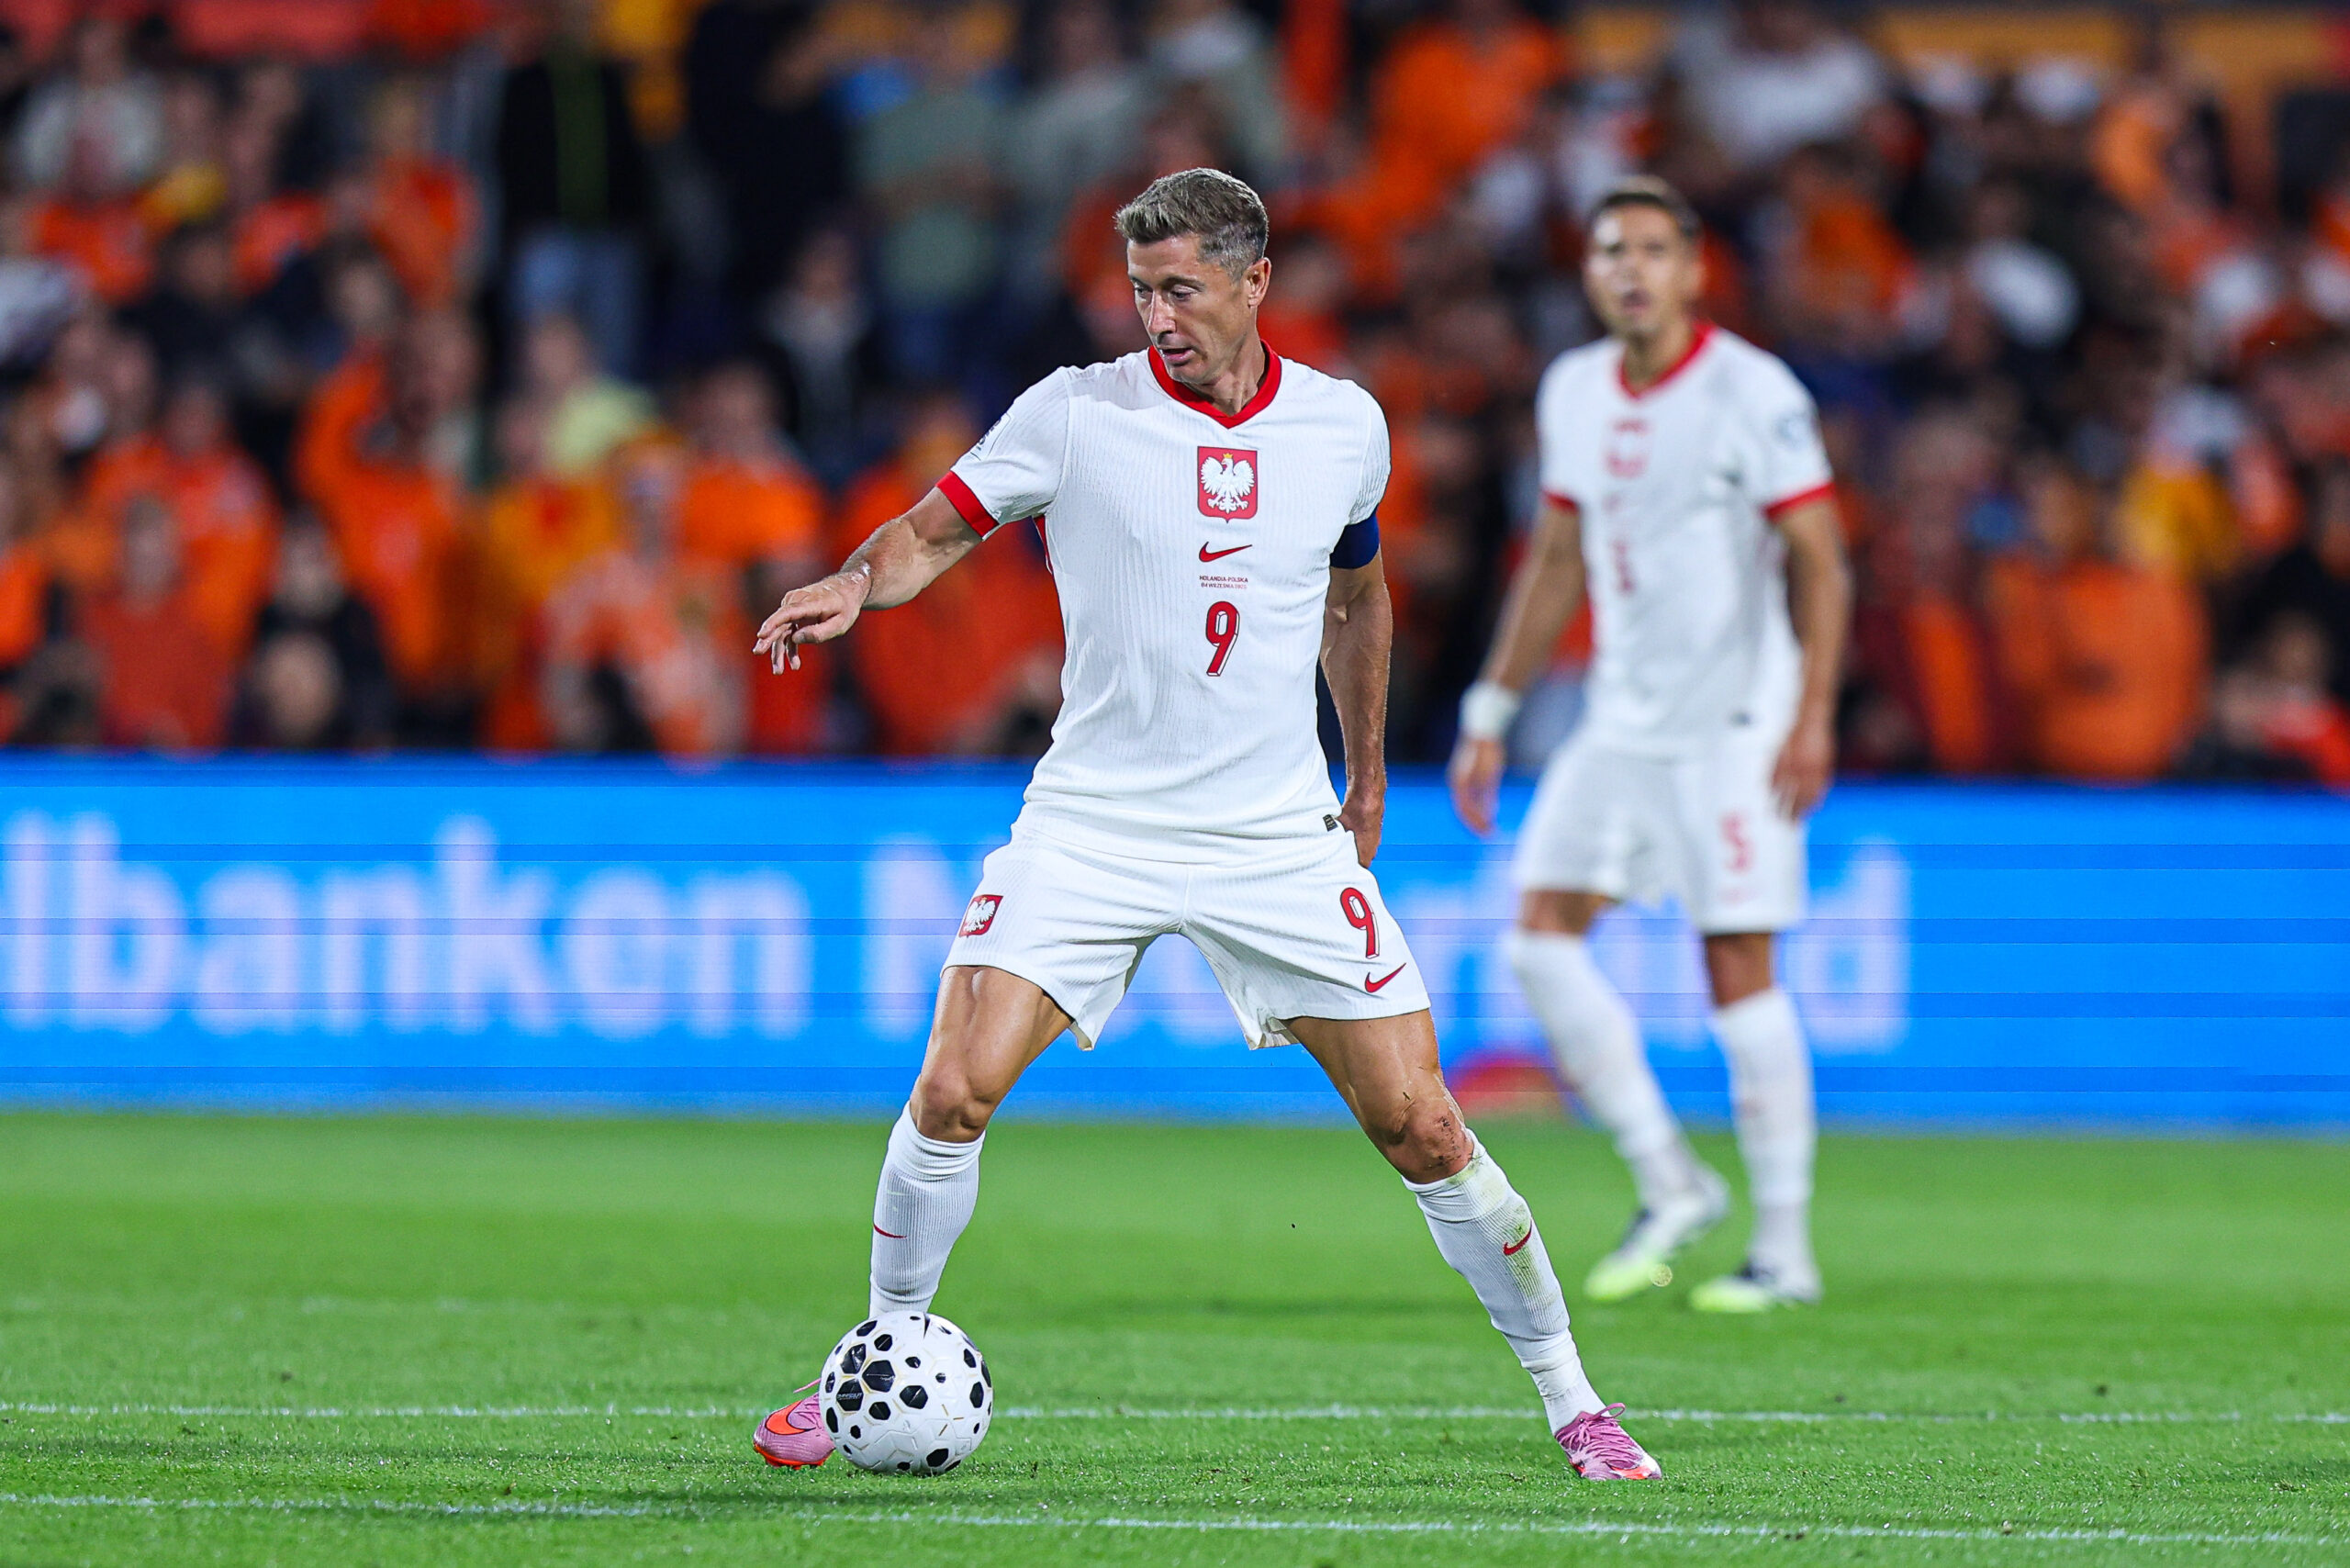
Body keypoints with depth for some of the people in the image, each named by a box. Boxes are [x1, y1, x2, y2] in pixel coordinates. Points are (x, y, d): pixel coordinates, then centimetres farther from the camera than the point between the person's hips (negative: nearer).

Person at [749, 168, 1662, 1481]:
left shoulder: (1346, 425, 2)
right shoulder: (1078, 414, -6)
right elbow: (936, 532, -1)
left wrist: (1369, 775, 25)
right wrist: (853, 587, -23)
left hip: (1282, 834, 1)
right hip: (1093, 821, -1)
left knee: (1420, 1126, -3)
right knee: (955, 1091, -17)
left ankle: (1571, 1399, 12)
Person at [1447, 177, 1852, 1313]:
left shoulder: (1753, 394, -11)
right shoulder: (1572, 392, 8)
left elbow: (1818, 562, -11)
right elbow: (1556, 562, 18)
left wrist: (1812, 720, -20)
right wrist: (1490, 715, 16)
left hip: (1733, 727, -6)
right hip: (1620, 724, 6)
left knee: (1738, 970, -7)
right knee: (1541, 936, -4)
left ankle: (1785, 1250, 1)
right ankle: (1669, 1186, 7)